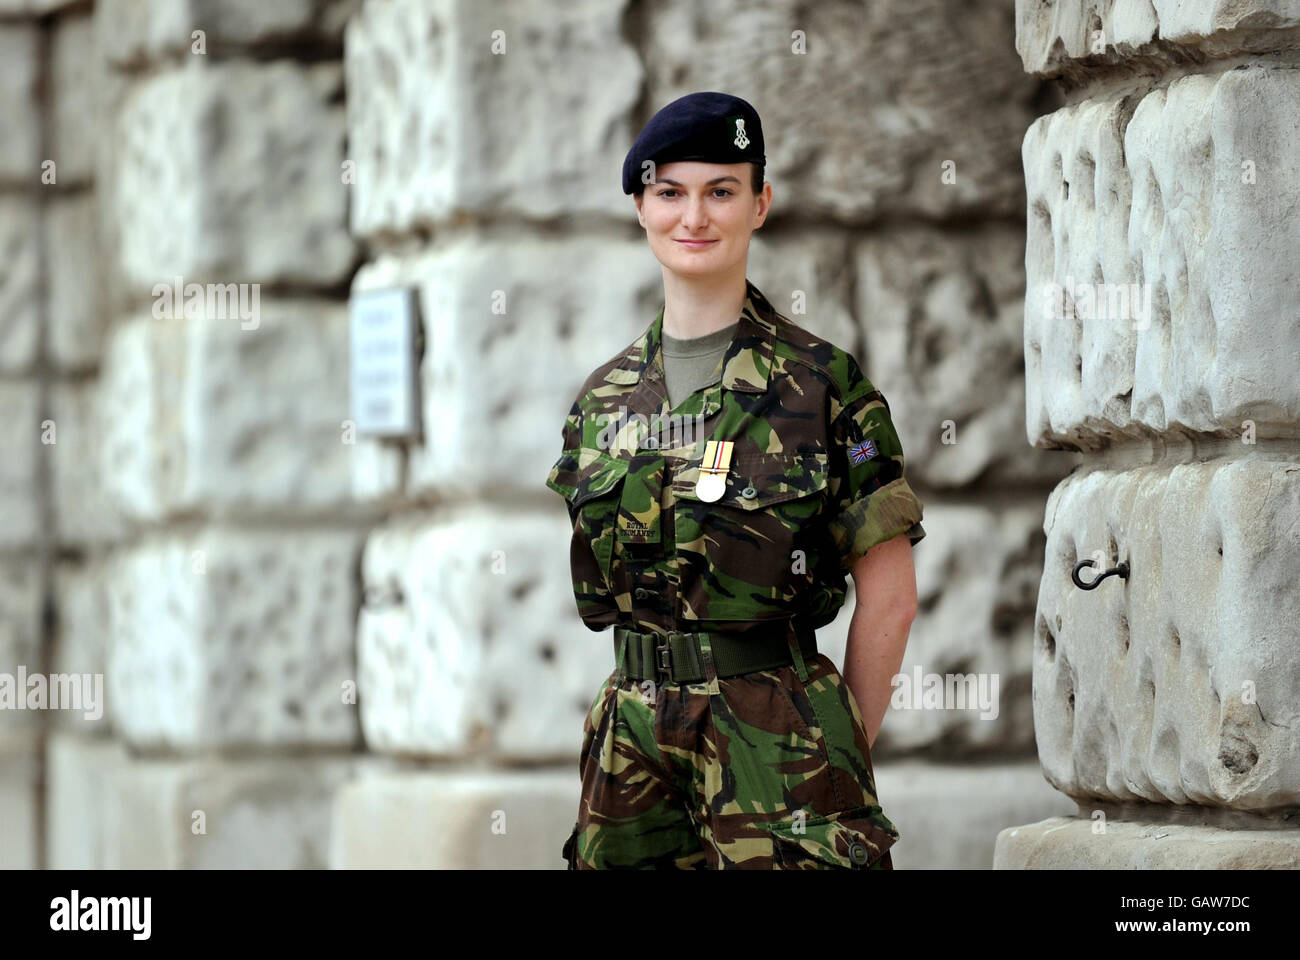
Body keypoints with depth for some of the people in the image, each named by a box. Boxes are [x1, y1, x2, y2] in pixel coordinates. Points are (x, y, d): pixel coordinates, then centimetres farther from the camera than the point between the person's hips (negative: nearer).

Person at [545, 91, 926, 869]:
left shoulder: (823, 382, -3)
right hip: (633, 738, 4)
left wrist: (842, 761, -2)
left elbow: (889, 596, -2)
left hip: (774, 728, -4)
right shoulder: (604, 398, 11)